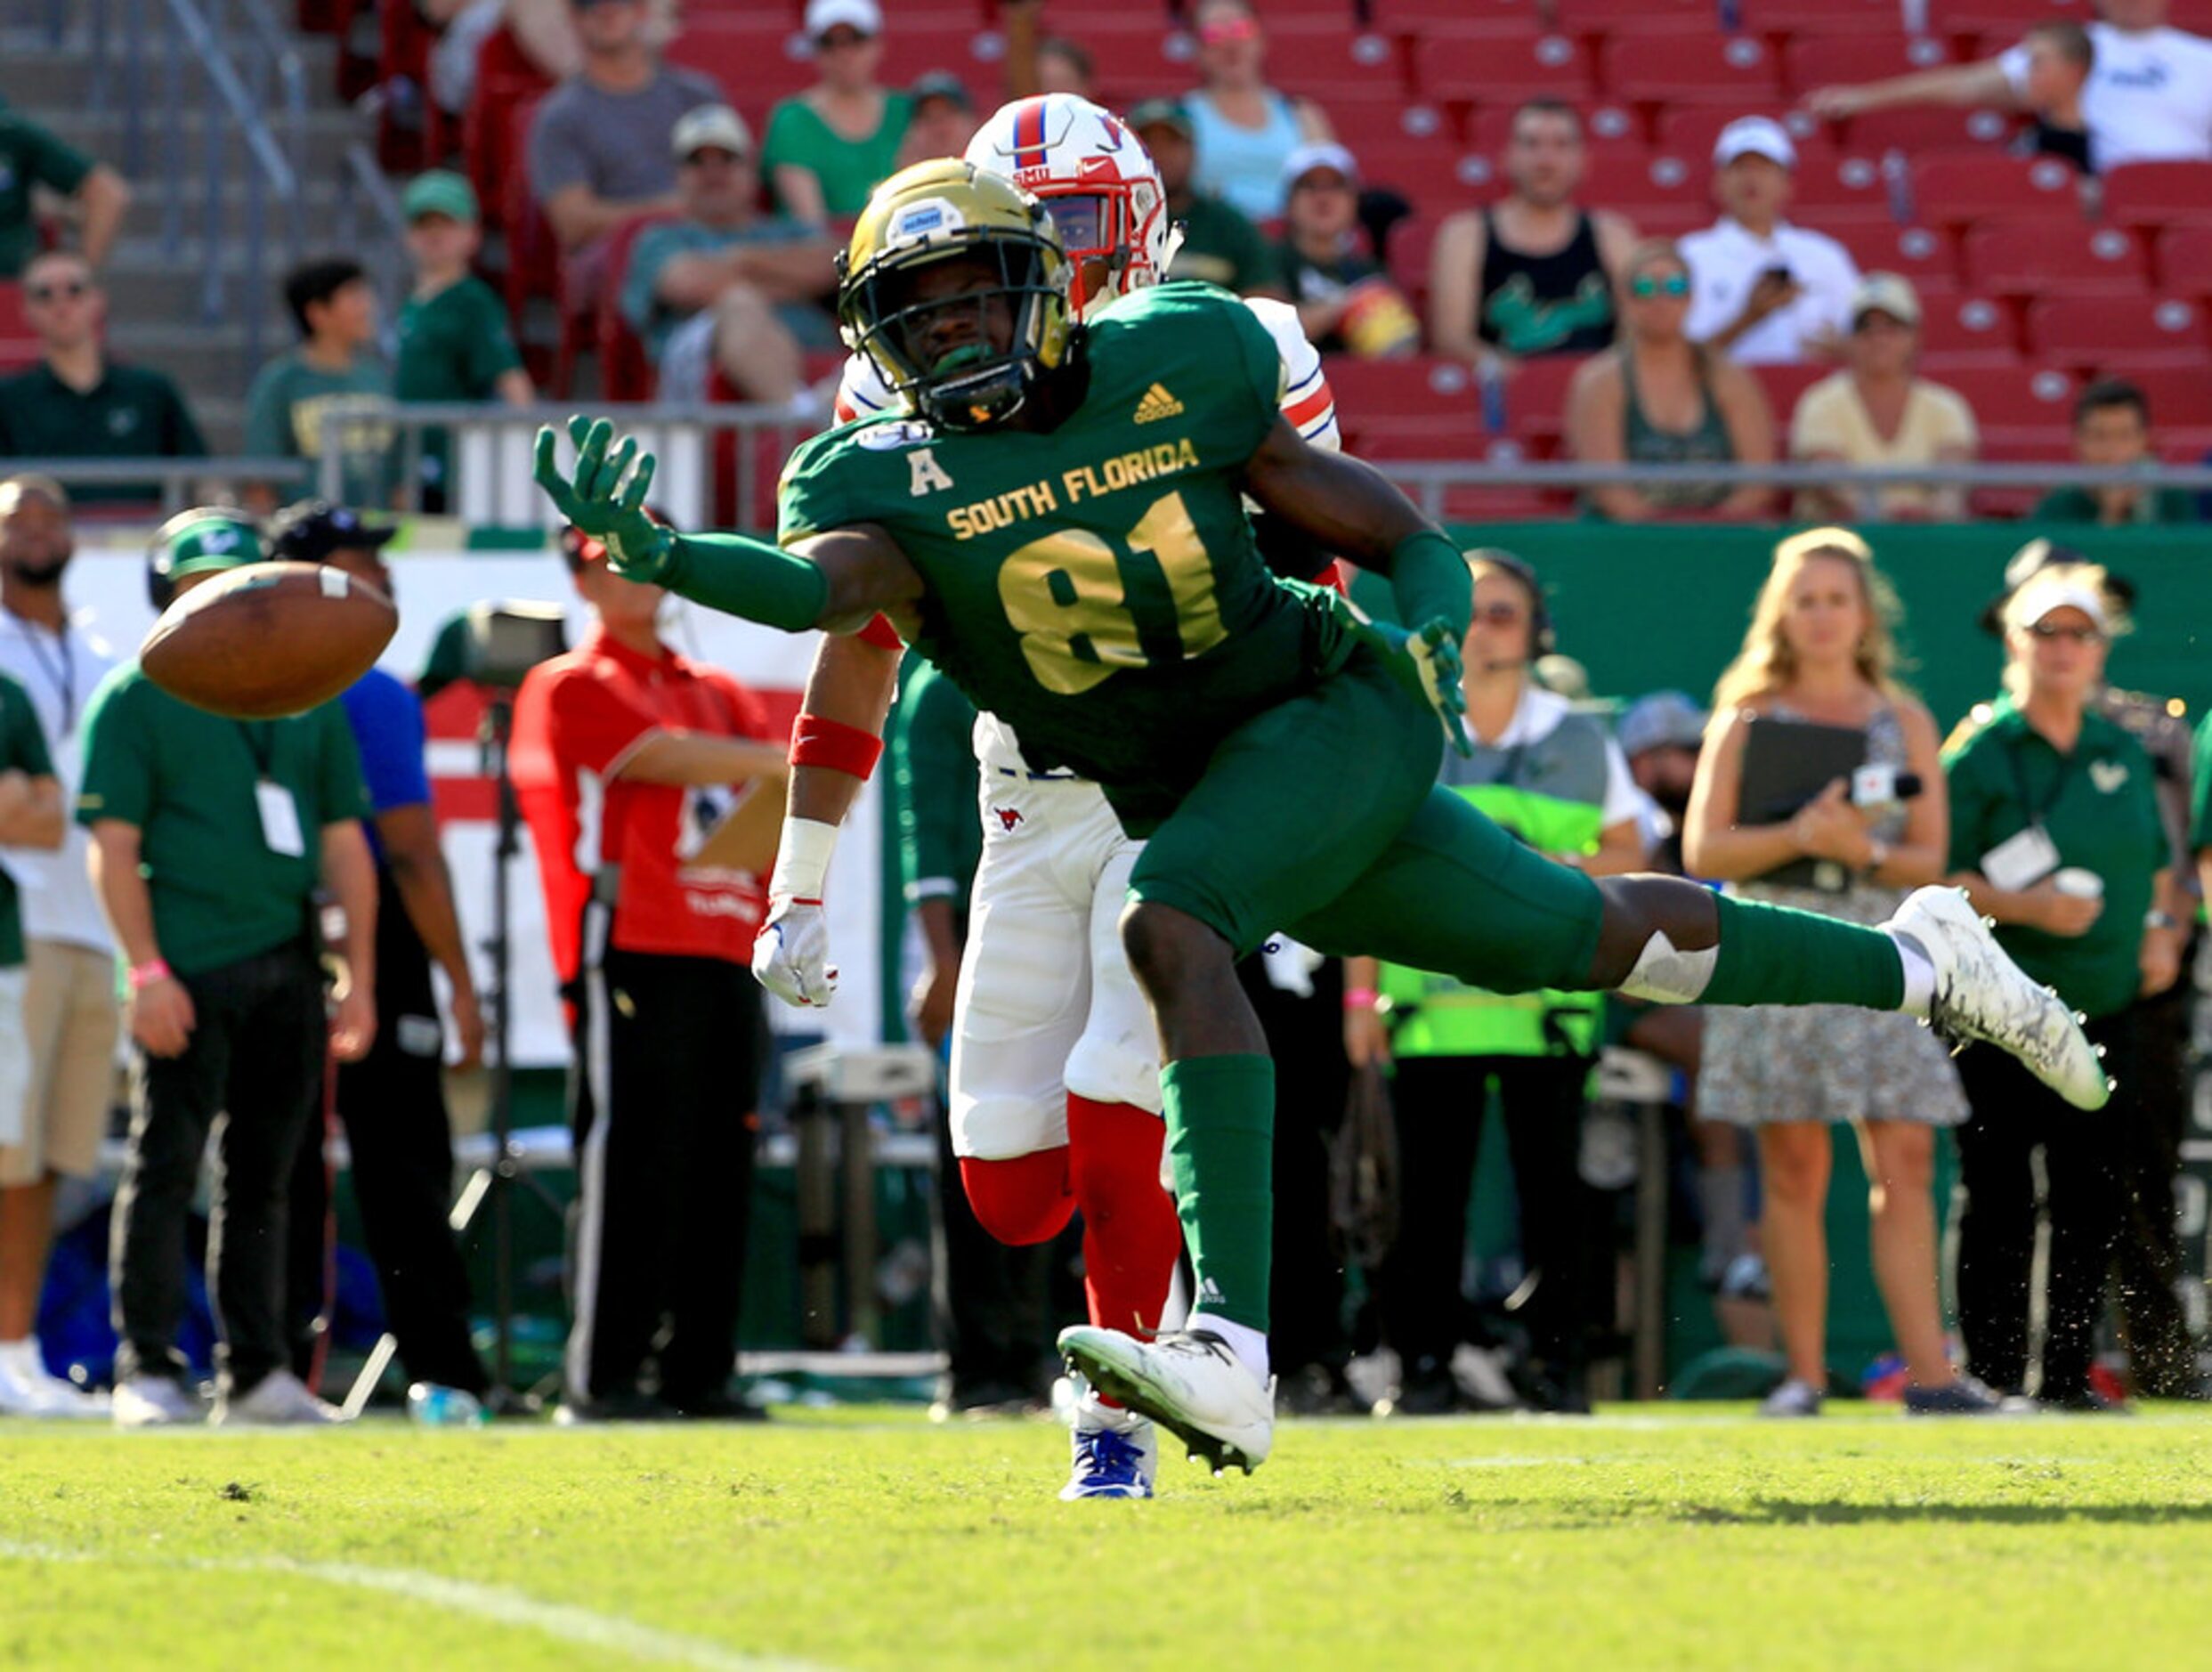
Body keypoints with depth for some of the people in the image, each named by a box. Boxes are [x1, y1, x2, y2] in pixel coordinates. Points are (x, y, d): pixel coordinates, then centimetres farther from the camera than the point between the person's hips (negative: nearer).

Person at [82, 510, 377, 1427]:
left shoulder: (309, 695, 16)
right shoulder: (135, 696, 1)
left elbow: (344, 842, 16)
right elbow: (114, 848, -5)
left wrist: (358, 975, 9)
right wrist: (146, 971, -14)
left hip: (288, 967, 5)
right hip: (188, 966, -5)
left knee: (262, 1177, 8)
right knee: (165, 1169, -5)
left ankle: (254, 1373, 11)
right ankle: (148, 1373, -2)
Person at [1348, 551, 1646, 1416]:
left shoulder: (1580, 741, 10)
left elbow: (1629, 857, 12)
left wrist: (1560, 868, -9)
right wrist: (1361, 991, 3)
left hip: (1544, 994, 0)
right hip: (1429, 994, 0)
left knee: (1552, 1178, -3)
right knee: (1429, 1184, -1)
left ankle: (1557, 1358, 3)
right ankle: (1424, 1362, 4)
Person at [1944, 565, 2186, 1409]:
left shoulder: (2124, 754, 15)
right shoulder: (1978, 754, -2)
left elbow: (2159, 865, 25)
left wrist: (2163, 928, 6)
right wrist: (2027, 906, -20)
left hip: (2103, 1013, 5)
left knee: (2092, 1198, 5)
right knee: (1999, 1200, -6)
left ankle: (2067, 1372, 12)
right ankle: (1992, 1373, -1)